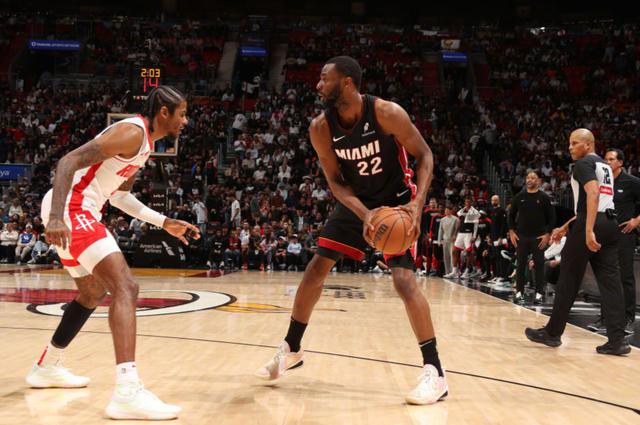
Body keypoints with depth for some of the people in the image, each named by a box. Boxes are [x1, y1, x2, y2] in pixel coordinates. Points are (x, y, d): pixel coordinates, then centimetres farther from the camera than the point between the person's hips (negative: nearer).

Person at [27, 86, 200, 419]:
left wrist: (165, 223, 25)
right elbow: (70, 161, -23)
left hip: (76, 211, 11)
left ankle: (46, 368, 40)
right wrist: (56, 217, -34)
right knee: (125, 288, -20)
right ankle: (127, 392, -30)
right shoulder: (133, 132, -14)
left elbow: (118, 194, 27)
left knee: (93, 293, 25)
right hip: (70, 210, -11)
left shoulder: (143, 142, 18)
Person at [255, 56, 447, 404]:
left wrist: (417, 204, -30)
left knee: (403, 279, -19)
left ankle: (434, 371, -10)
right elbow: (335, 181, -10)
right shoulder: (321, 127, -14)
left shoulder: (387, 113, -26)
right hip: (355, 202, 5)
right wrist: (364, 214, -28)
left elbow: (424, 156, -16)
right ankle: (291, 349, 23)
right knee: (315, 269, 5)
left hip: (396, 199, -5)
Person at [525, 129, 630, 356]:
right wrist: (566, 227, 32)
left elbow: (593, 194, -20)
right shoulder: (605, 166, 25)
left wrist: (589, 230, -28)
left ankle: (552, 333, 12)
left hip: (592, 225, -8)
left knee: (568, 280, 2)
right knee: (610, 282, 4)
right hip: (610, 223, 8)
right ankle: (617, 339, -3)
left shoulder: (584, 164, -4)